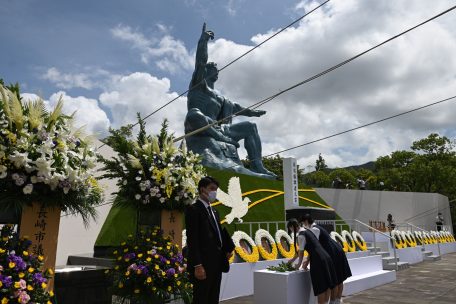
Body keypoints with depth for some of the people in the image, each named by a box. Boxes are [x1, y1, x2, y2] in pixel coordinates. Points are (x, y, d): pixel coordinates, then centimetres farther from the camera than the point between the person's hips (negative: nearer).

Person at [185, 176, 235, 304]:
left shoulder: (214, 211, 18)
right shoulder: (193, 209, -9)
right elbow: (192, 239, -15)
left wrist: (228, 248, -1)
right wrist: (197, 265, -21)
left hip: (217, 264, 8)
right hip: (203, 265, -8)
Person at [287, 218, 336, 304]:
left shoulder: (300, 235, -11)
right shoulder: (306, 230, 16)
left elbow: (301, 252, -7)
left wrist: (299, 264, 12)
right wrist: (293, 259, 28)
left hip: (318, 260, -9)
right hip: (325, 257, 9)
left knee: (320, 287, 1)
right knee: (326, 284, 15)